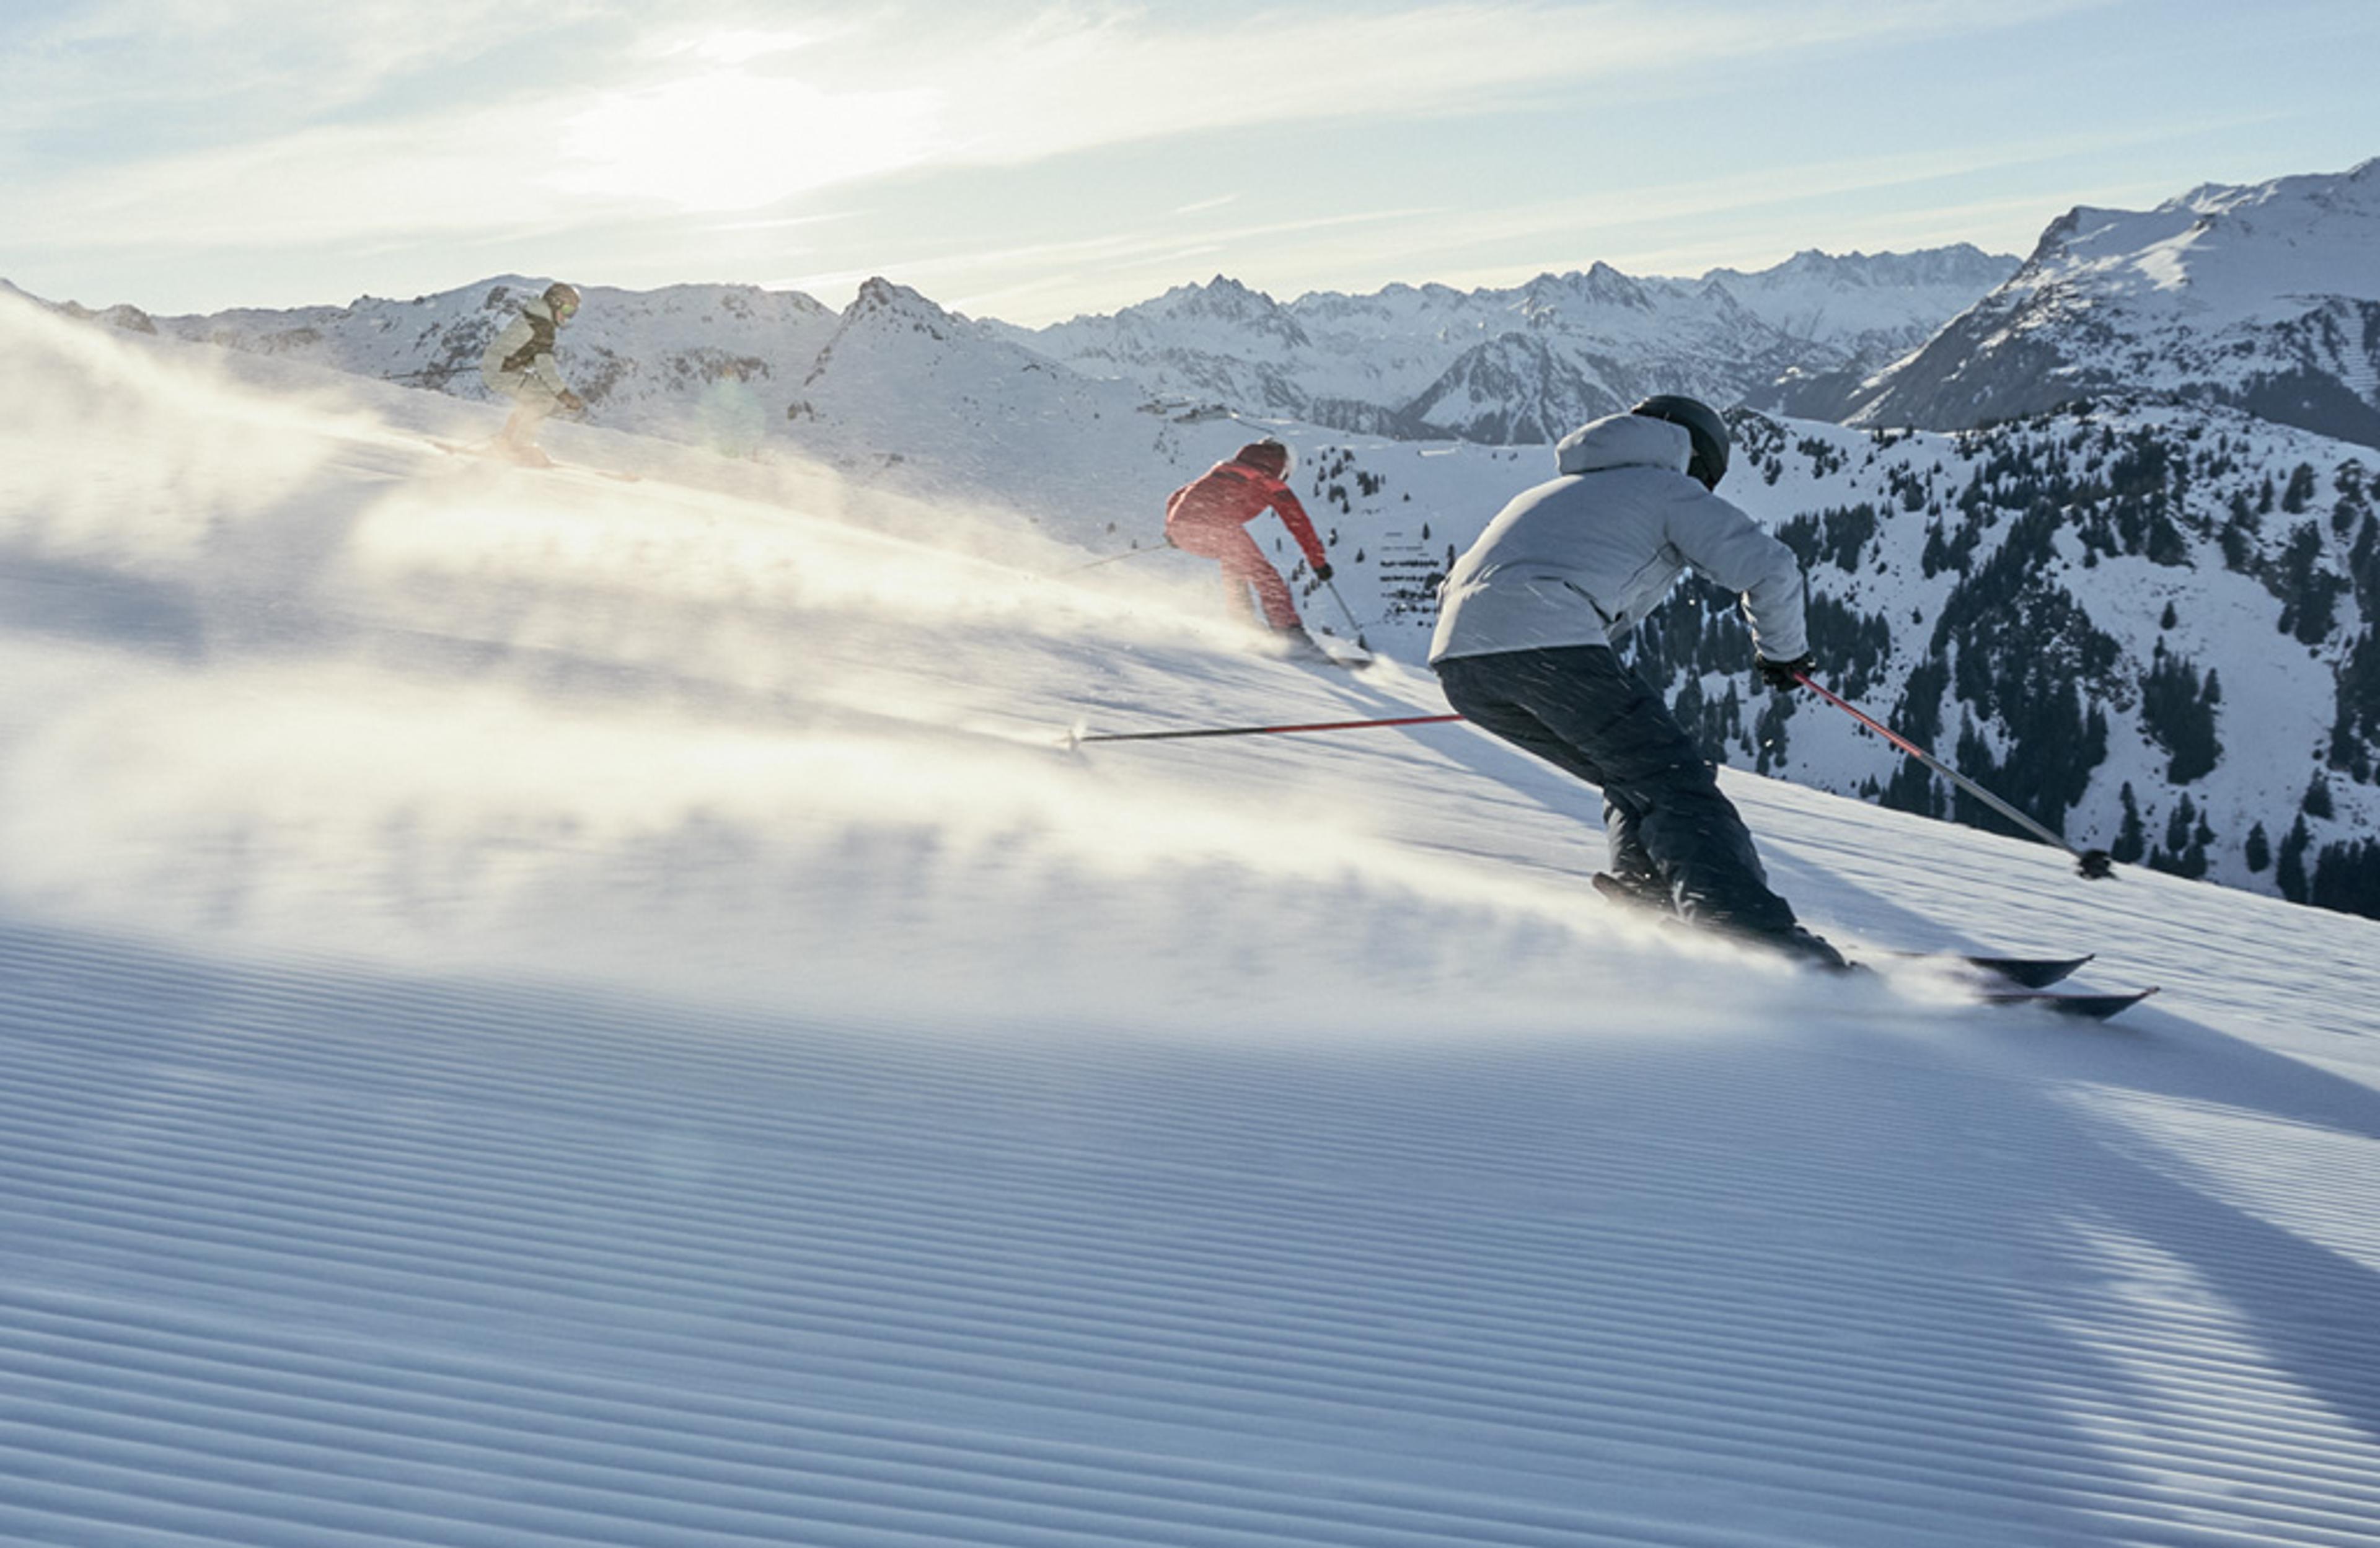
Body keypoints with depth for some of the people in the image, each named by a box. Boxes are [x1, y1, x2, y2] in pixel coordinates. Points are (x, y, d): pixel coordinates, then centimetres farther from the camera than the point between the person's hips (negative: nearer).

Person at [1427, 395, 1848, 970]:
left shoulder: (1550, 492, 38)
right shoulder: (1671, 489, 18)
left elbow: (1459, 584, 39)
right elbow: (1770, 566, 5)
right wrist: (1782, 652, 24)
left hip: (1458, 658, 7)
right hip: (1550, 647, -7)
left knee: (1633, 778, 21)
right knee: (1675, 786, -5)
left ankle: (1640, 886, -1)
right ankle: (1758, 934, -19)